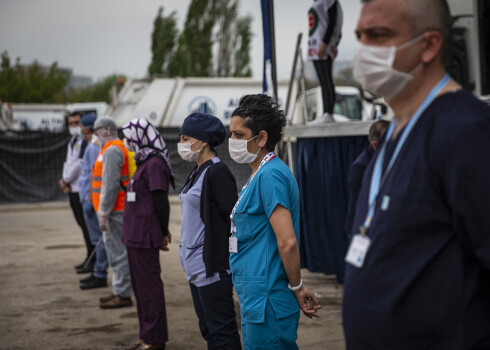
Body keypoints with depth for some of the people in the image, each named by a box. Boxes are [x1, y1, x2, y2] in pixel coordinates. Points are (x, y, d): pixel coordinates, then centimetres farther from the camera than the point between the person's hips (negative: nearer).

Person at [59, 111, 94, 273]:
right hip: (72, 189, 10)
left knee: (86, 224, -8)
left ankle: (92, 261, -4)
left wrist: (66, 180, -9)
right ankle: (90, 258, 21)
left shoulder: (86, 141, -13)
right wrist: (64, 179, 1)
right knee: (82, 223, 13)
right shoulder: (72, 142, 19)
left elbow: (80, 163, -18)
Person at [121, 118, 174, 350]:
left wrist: (163, 233, -14)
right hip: (135, 235, 10)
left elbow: (161, 202, -18)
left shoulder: (154, 165, -16)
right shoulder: (145, 163, 14)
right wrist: (163, 231, 16)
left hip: (145, 235, -10)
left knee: (148, 286, -3)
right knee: (139, 285, 16)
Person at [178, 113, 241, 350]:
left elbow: (233, 218, -18)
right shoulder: (198, 172, 14)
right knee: (208, 330, 15)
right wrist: (188, 258, 18)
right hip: (195, 266, 10)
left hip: (211, 267, -10)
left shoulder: (217, 173, -15)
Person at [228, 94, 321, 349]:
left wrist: (297, 288, -12)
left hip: (267, 302, -10)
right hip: (256, 299, 10)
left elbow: (288, 242, -22)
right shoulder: (259, 175, 15)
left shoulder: (271, 175, -17)